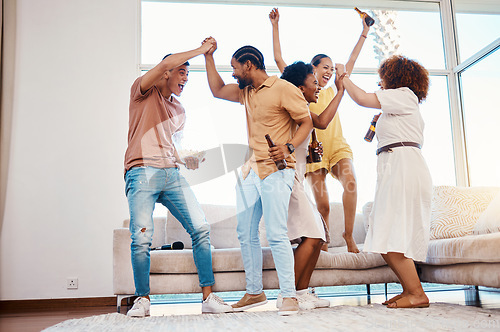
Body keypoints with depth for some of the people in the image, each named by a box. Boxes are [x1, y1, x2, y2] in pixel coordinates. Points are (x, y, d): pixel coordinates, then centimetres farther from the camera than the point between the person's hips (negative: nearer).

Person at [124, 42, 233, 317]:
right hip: (143, 172, -5)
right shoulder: (143, 91, 7)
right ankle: (142, 300, 8)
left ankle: (208, 297, -3)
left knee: (200, 228, -8)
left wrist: (188, 160, 10)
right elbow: (166, 63, -10)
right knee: (141, 238, -12)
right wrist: (201, 49, 0)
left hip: (172, 174, 6)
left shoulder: (179, 110, 26)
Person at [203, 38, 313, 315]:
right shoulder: (245, 92, 19)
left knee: (276, 233, -15)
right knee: (246, 234, 9)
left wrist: (289, 147, -22)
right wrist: (208, 55, 25)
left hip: (276, 170, -8)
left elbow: (307, 122, -6)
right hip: (250, 170, 8)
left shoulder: (284, 89, -6)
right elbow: (217, 90, 29)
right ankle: (254, 292, 20)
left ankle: (289, 296, -7)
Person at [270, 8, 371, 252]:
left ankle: (348, 234, -16)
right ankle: (322, 243, 13)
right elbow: (279, 59, 8)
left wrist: (364, 33, 30)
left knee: (350, 182, -26)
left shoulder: (332, 91, 21)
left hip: (337, 146, 3)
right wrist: (275, 26, 7)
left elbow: (351, 61, 26)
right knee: (322, 203, -8)